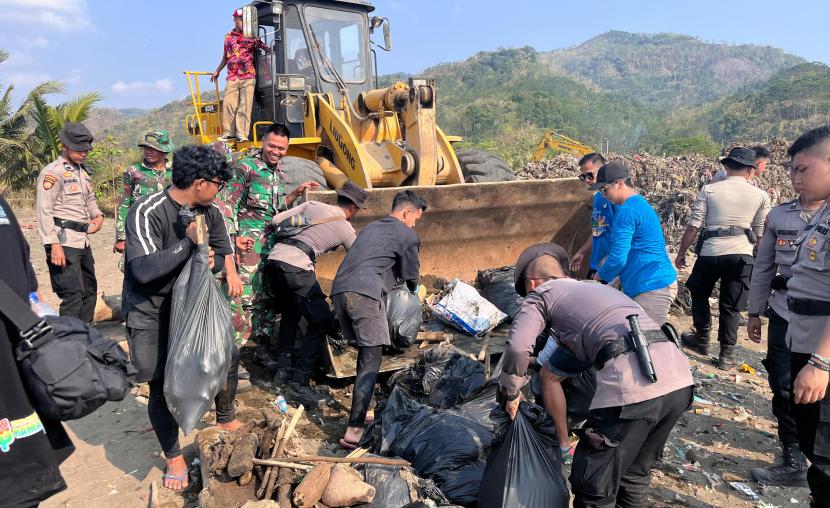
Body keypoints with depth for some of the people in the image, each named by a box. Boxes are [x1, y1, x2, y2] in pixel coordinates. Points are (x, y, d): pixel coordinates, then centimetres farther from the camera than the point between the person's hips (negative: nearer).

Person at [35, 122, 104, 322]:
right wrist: (54, 245, -21)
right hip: (64, 241, -9)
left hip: (83, 240, 9)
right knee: (73, 295, -10)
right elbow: (44, 212, -15)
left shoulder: (83, 171, 16)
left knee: (90, 290, 16)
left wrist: (98, 215, 8)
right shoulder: (52, 172, -10)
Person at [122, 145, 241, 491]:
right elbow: (144, 270, -36)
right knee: (162, 386, 1)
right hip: (151, 314, -6)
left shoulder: (209, 212, -5)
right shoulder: (147, 213, -25)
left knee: (228, 356, 12)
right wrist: (189, 242, -30)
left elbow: (224, 253, 3)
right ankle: (174, 459, 24)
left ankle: (225, 419, 40)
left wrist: (212, 261, -20)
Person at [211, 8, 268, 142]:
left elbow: (265, 48, 5)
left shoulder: (251, 36, 6)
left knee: (245, 106, -5)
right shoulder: (228, 37, 15)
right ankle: (228, 132, 5)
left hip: (248, 77, -2)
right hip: (232, 77, 3)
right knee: (228, 105, -3)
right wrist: (217, 71, 29)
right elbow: (225, 57, 24)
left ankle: (242, 134, -2)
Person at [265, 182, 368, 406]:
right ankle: (298, 383, -3)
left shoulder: (313, 205, 20)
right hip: (296, 267, -7)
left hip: (273, 258, 7)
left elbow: (276, 220, 15)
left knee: (290, 314, 26)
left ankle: (283, 369, 26)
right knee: (320, 323, 0)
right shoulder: (346, 229, 10)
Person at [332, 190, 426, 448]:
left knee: (365, 352, 19)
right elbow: (411, 277, 14)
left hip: (339, 289, 8)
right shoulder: (407, 235, 9)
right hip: (365, 294, -8)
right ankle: (354, 430, -10)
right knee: (371, 361, -5)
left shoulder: (370, 228, 30)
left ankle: (363, 407, 25)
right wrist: (413, 291, 37)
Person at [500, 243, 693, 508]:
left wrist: (511, 394, 11)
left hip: (633, 385, -8)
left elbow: (518, 348, -5)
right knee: (635, 473, 27)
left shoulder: (541, 293, 13)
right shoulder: (596, 287, 33)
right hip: (680, 380, 8)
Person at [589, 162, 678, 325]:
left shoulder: (627, 211, -16)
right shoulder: (640, 203, 17)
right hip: (656, 283, 10)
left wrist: (599, 276, -1)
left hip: (653, 287, -10)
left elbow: (618, 258, -19)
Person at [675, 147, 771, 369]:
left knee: (699, 294, 22)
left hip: (710, 252, -1)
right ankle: (726, 354, 13)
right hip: (742, 254, 1)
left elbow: (693, 226, -5)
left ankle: (702, 340, 31)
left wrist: (681, 252, 6)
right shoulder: (760, 196, 2)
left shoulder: (709, 190, -2)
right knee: (731, 306, 10)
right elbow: (760, 234, 6)